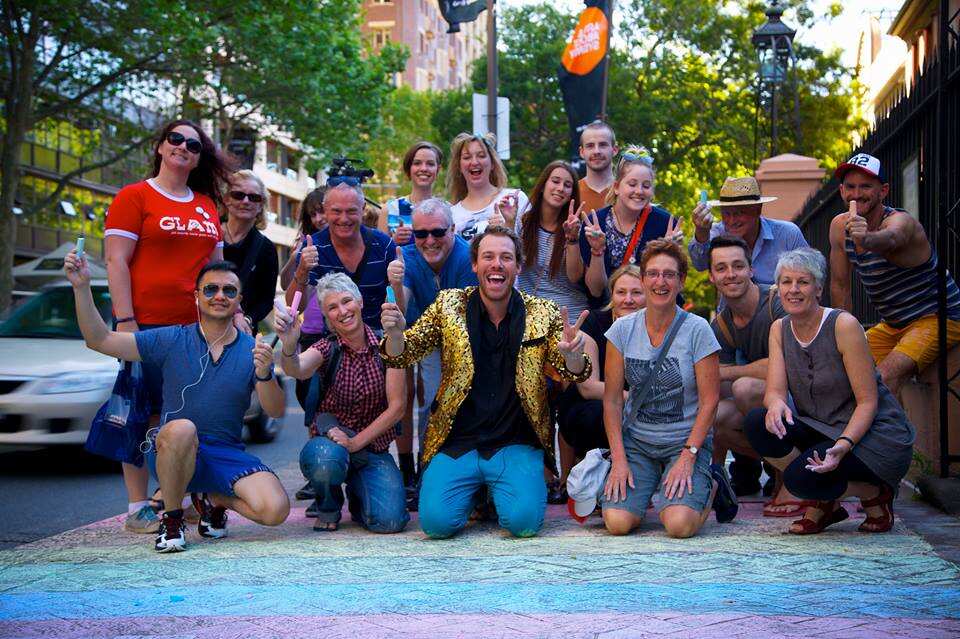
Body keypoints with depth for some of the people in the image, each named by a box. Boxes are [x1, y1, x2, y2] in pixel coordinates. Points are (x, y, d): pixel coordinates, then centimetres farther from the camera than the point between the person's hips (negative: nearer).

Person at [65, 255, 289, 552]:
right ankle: (171, 518, -12)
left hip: (227, 454, 2)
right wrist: (82, 287, -16)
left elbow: (276, 411, -6)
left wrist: (264, 374, -26)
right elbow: (99, 340, -5)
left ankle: (213, 499, 13)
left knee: (275, 510, -22)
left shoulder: (252, 350, 2)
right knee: (182, 428, -38)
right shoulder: (172, 340, -1)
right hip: (172, 452, -2)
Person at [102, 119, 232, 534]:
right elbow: (116, 261, -6)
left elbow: (217, 265, 22)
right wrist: (125, 321, -14)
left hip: (197, 326, 6)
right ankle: (137, 508, 0)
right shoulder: (134, 197, 0)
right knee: (145, 414, -4)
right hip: (147, 324, -6)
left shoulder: (206, 205, 17)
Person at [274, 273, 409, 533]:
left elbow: (397, 407, -6)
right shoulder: (328, 348, -6)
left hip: (373, 445, 1)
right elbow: (297, 369, -29)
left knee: (389, 520, -23)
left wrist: (355, 442, -15)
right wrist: (289, 346, -52)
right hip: (330, 440, -1)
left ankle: (357, 489, 13)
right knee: (326, 459, -38)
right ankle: (328, 506, -2)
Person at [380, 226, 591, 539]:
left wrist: (572, 353, -26)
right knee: (436, 521, -19)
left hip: (516, 444, 0)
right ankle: (473, 489, 15)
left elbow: (573, 373, -2)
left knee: (524, 521, -22)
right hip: (458, 441, 0)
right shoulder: (448, 305, 2)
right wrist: (395, 332, -22)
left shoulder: (543, 314, 1)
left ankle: (495, 489, 13)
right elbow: (400, 355, 2)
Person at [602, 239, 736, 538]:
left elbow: (709, 401, -8)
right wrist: (619, 459, -8)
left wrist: (688, 457, -15)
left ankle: (710, 486, 10)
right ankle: (645, 485, 15)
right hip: (635, 440, 2)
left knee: (679, 524, -24)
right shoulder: (623, 329, -2)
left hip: (686, 441, -2)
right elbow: (612, 400, 0)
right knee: (617, 522, -19)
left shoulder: (697, 330, -9)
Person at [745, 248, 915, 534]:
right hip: (821, 431, 6)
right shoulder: (780, 329, 3)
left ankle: (875, 494, 1)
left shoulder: (843, 325, -15)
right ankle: (826, 504, -1)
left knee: (801, 476, -30)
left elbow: (868, 401, -16)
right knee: (758, 423, -20)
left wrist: (843, 446, -32)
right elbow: (775, 390, -6)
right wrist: (776, 404, -32)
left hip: (875, 435, -6)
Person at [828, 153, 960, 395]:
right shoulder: (840, 226, -3)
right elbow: (840, 286, 7)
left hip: (936, 319, -8)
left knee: (883, 379, -29)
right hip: (892, 326, 8)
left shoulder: (901, 221, -23)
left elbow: (890, 239, -49)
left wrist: (866, 239, -71)